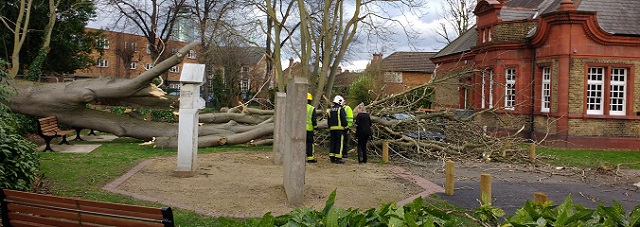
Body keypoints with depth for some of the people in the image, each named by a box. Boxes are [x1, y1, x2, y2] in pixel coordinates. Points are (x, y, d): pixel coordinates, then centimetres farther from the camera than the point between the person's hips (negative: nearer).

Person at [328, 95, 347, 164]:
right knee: (339, 143, -5)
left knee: (332, 143, 10)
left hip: (332, 128, 7)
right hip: (339, 128, -7)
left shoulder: (330, 110, 14)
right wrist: (346, 127, -4)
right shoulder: (341, 109, -8)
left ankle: (332, 157, 12)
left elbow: (329, 120, 18)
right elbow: (344, 119, -12)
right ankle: (338, 158, -7)